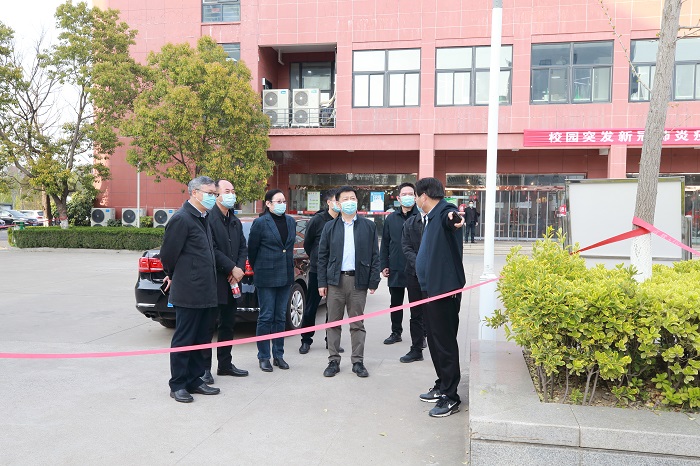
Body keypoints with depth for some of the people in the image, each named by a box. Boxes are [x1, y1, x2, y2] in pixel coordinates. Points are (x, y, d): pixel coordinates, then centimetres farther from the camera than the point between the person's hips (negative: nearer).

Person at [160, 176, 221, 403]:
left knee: (201, 339, 15)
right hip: (188, 292, -9)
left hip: (205, 292, 9)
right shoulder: (181, 219, -14)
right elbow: (168, 254, -11)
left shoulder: (203, 218, 14)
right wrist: (174, 276, 5)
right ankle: (178, 385, 14)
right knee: (183, 340, 2)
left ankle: (194, 380, 26)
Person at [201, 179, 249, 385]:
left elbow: (243, 247, 13)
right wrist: (232, 268, -15)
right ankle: (204, 368, 8)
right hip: (214, 281, -8)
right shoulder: (208, 218, -11)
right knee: (208, 326, 0)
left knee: (228, 325, 14)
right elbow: (212, 249, -17)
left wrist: (240, 269, -4)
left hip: (232, 281, 8)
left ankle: (225, 364, 24)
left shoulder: (235, 221, 15)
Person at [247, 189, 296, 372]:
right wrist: (258, 269, 8)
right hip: (266, 276, -5)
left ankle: (278, 355, 21)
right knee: (266, 317, 0)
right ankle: (263, 357, 10)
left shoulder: (291, 222, 9)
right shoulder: (260, 223, -7)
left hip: (286, 275, 5)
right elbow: (252, 249, 0)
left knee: (281, 317, 11)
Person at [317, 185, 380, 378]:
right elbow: (322, 256, 6)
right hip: (335, 280, 1)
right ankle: (334, 361, 16)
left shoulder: (369, 226, 5)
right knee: (333, 323, 6)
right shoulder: (330, 227, 7)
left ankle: (358, 362, 15)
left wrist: (373, 281, -2)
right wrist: (322, 282, 0)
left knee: (357, 324, 6)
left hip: (358, 281, -1)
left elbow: (375, 255, 4)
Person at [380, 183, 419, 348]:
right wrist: (384, 265, 5)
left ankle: (420, 335, 21)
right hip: (395, 269, 4)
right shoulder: (391, 218, 6)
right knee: (396, 303, 14)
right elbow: (385, 243, 8)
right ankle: (396, 332, 28)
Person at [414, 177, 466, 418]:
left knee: (445, 342, -3)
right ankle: (442, 387, 31)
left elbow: (448, 217, -41)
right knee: (435, 340, 18)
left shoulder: (444, 211, -15)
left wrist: (453, 218, -62)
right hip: (431, 288, 10)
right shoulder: (430, 217, 15)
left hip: (445, 289, -10)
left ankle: (450, 398, 7)